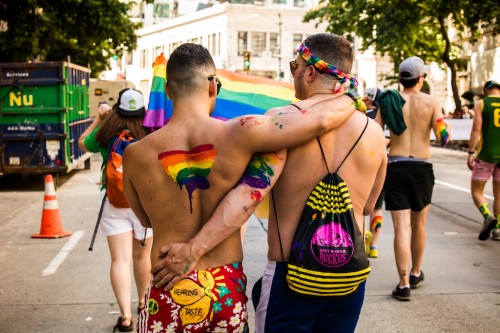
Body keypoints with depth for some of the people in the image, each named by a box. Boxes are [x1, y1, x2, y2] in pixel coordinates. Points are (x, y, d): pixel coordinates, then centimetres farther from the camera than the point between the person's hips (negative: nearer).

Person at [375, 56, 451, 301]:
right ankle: (415, 273, 34)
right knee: (419, 224, 19)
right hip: (422, 167, 0)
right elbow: (443, 138, -7)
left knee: (402, 227, -3)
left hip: (395, 167, 0)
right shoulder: (431, 102, -2)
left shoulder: (388, 102, 2)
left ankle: (404, 284, -7)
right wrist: (445, 125, 14)